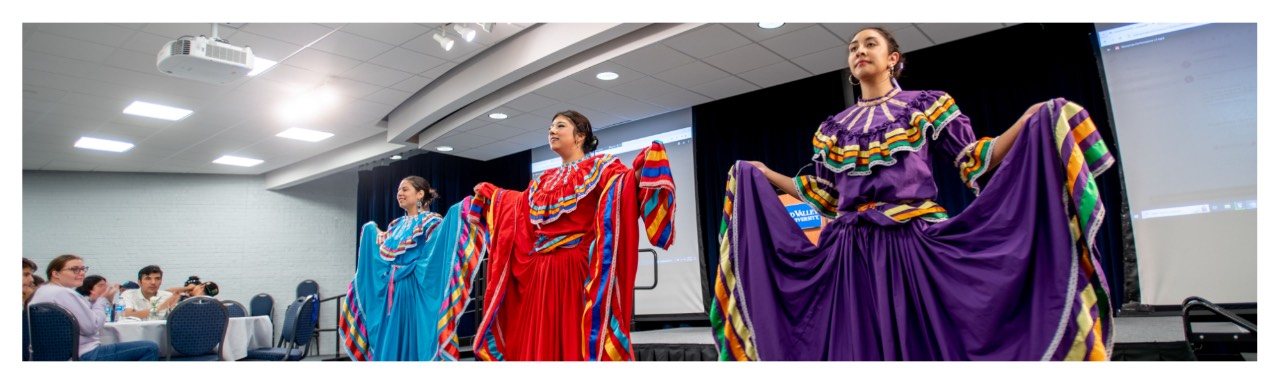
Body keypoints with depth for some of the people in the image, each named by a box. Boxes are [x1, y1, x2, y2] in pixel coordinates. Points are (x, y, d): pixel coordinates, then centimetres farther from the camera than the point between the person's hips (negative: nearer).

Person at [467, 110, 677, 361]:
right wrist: (488, 193, 46)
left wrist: (641, 170, -37)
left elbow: (626, 181, -18)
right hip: (541, 275, 7)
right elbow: (520, 205, 39)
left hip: (579, 271, -7)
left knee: (577, 345, -6)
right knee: (541, 345, 8)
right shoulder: (544, 180, 21)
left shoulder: (601, 166, 2)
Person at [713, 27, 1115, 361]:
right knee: (861, 346, 2)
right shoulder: (833, 128, 17)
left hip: (915, 244, -2)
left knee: (928, 340, -3)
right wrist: (763, 175, 15)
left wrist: (1029, 121, -10)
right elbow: (823, 195, 17)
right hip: (853, 252, 3)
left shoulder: (926, 106, 11)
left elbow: (976, 162, 5)